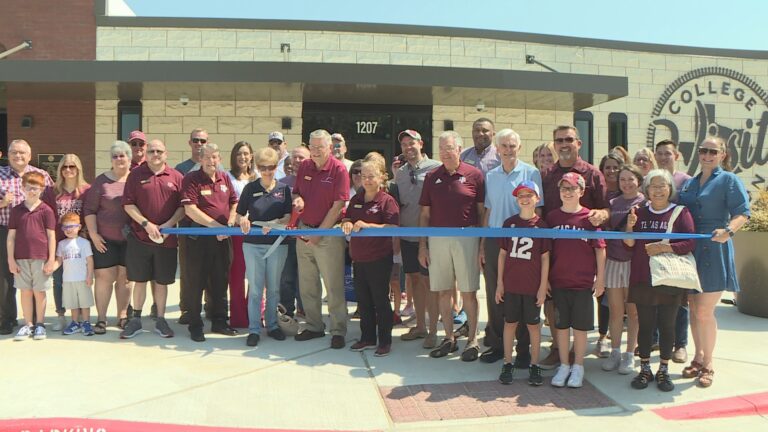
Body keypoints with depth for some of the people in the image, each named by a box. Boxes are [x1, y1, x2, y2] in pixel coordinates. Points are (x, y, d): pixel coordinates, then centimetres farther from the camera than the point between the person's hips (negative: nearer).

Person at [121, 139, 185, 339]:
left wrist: (168, 224, -11)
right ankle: (136, 320, 19)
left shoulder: (176, 177, 4)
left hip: (167, 239, 1)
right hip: (139, 238, 0)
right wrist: (146, 223, -13)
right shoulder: (136, 175, 3)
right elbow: (128, 204, -2)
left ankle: (161, 320, 20)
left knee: (162, 281, 9)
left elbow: (183, 206, 2)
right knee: (139, 280, 7)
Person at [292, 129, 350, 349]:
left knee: (333, 285, -2)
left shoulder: (339, 169, -10)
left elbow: (338, 205, -12)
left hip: (329, 232, -6)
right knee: (307, 284, 12)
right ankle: (314, 326, 26)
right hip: (304, 230, 6)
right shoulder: (304, 167, 7)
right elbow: (296, 192, 20)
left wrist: (320, 232, -13)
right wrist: (297, 199, -6)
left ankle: (338, 331, 7)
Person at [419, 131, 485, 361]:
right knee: (443, 291, 9)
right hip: (437, 238, 3)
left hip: (466, 237, -3)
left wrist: (483, 244, -5)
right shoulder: (432, 177, 8)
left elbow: (482, 212, 0)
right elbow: (425, 214, 10)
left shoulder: (474, 175, -1)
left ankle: (472, 340, 13)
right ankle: (449, 338, 21)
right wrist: (422, 245, 6)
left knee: (468, 291, 2)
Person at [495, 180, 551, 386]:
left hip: (533, 285, -2)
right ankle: (507, 364, 19)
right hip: (511, 284, 2)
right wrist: (500, 283, 4)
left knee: (533, 324, 8)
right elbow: (503, 253, 7)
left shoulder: (541, 225, -3)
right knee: (510, 323, 9)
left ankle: (534, 365, 19)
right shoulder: (509, 223, 3)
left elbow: (545, 258, -2)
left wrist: (543, 287, -5)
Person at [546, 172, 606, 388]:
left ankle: (578, 367, 21)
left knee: (580, 327, 7)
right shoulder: (552, 217, 2)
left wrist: (600, 278, -2)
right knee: (561, 326, 10)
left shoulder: (589, 217, -4)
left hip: (583, 282, -2)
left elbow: (600, 249, -1)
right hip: (558, 281, 2)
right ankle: (564, 366, 22)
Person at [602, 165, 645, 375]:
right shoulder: (612, 204, 12)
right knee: (615, 310, 8)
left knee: (633, 311, 4)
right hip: (613, 261, 3)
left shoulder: (645, 203, 0)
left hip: (634, 262, -3)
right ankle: (615, 352, 18)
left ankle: (630, 355, 13)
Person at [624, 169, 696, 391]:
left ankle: (663, 371, 18)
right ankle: (645, 369, 17)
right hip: (642, 279, 2)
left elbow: (690, 243, -9)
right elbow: (629, 244, 6)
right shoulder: (640, 213, 9)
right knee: (645, 325, 7)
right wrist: (630, 226, -12)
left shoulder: (680, 213, -1)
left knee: (667, 325, 6)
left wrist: (663, 247, -19)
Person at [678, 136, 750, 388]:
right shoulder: (688, 184, 16)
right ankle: (698, 357, 25)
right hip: (689, 250, 6)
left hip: (714, 251, -5)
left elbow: (742, 213, -10)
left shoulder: (729, 180, -1)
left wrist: (728, 230, -28)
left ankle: (708, 364, 10)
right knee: (694, 308, 11)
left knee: (704, 311, -5)